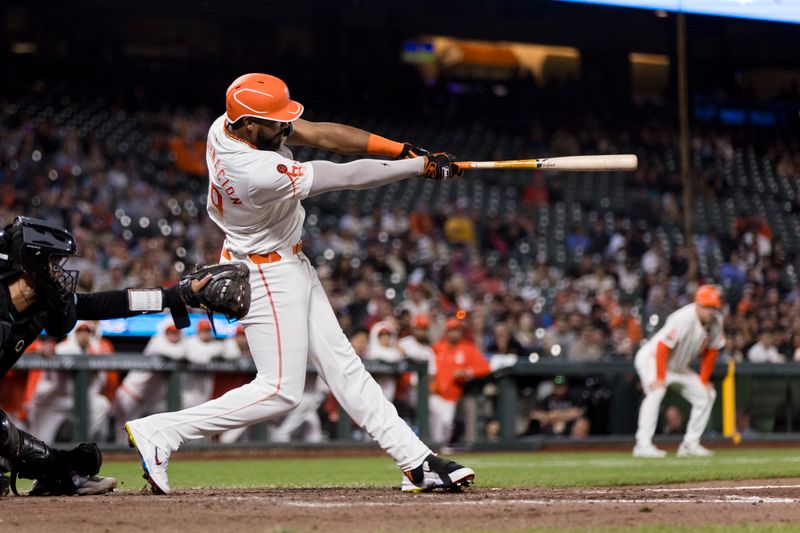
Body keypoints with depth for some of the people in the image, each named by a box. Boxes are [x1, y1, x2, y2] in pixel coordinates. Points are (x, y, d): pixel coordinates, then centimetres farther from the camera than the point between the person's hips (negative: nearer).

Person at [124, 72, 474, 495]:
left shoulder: (228, 125, -10)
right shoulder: (260, 174, -34)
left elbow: (317, 134, -7)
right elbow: (346, 176, -26)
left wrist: (403, 149, -13)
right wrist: (422, 166, -17)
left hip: (289, 266, 10)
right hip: (268, 275, -10)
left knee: (341, 365, 10)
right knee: (280, 390, -6)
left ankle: (416, 462, 14)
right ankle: (158, 434, -5)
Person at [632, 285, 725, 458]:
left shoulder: (716, 321, -9)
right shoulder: (684, 319, -31)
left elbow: (710, 350, 3)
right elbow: (662, 347, -31)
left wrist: (704, 380, 2)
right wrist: (660, 378, -31)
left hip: (678, 366, 8)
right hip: (652, 358, -8)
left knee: (706, 395, 4)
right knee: (656, 391, -32)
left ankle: (690, 444, 10)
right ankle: (643, 444, -35)